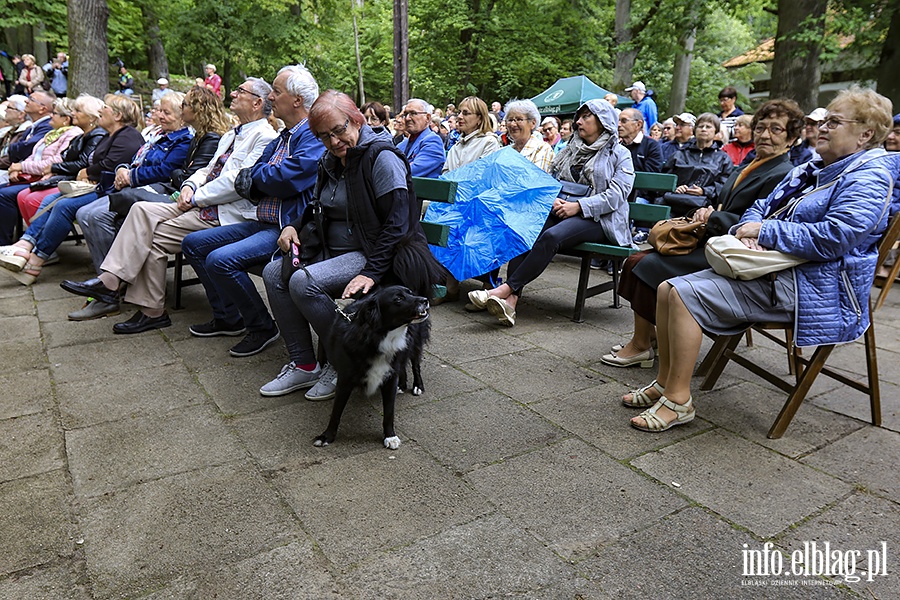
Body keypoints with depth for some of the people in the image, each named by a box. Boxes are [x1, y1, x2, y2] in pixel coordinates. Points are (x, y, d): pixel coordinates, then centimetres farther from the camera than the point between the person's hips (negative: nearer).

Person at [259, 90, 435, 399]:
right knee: (274, 273, -4)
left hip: (374, 254, -9)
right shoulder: (329, 161, 12)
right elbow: (318, 207, 28)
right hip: (335, 251, 9)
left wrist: (372, 272, -28)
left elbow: (398, 223, -21)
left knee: (304, 282, -28)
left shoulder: (381, 157, -14)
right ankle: (304, 365, -1)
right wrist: (294, 226, 6)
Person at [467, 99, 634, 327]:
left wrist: (578, 206, -18)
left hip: (598, 220, -5)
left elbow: (617, 194, -6)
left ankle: (506, 289, -39)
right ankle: (511, 300, -40)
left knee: (551, 236, -36)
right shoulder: (570, 150, 25)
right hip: (561, 212, 5)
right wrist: (553, 199, -5)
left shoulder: (620, 154, 8)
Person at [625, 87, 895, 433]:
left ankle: (678, 400, -16)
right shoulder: (809, 171, 21)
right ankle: (665, 383, 4)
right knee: (668, 289, -5)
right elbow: (761, 208, 19)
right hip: (769, 269, 9)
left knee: (685, 294, -25)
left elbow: (830, 238, -22)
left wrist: (763, 231, -14)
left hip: (809, 287, -9)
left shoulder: (868, 178, -8)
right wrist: (747, 229, -5)